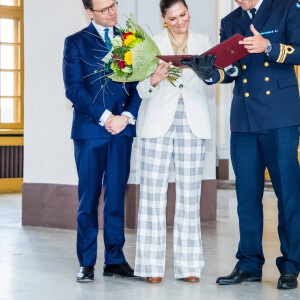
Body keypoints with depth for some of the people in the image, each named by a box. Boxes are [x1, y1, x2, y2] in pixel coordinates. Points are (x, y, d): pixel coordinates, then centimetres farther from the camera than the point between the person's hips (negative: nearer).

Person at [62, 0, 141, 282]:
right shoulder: (75, 42, 5)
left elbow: (138, 83, 7)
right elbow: (73, 88, -4)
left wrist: (126, 116, -9)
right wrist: (104, 117, -13)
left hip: (122, 130, 2)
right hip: (89, 129, -2)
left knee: (116, 196, 4)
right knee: (88, 198, 0)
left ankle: (115, 259, 10)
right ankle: (87, 263, 6)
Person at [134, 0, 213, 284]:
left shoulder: (202, 41, 11)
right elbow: (142, 91, 2)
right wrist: (153, 80, -19)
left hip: (193, 122, 1)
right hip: (158, 122, -1)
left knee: (190, 193, 1)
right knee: (153, 192, -5)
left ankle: (188, 265, 6)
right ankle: (152, 265, 0)